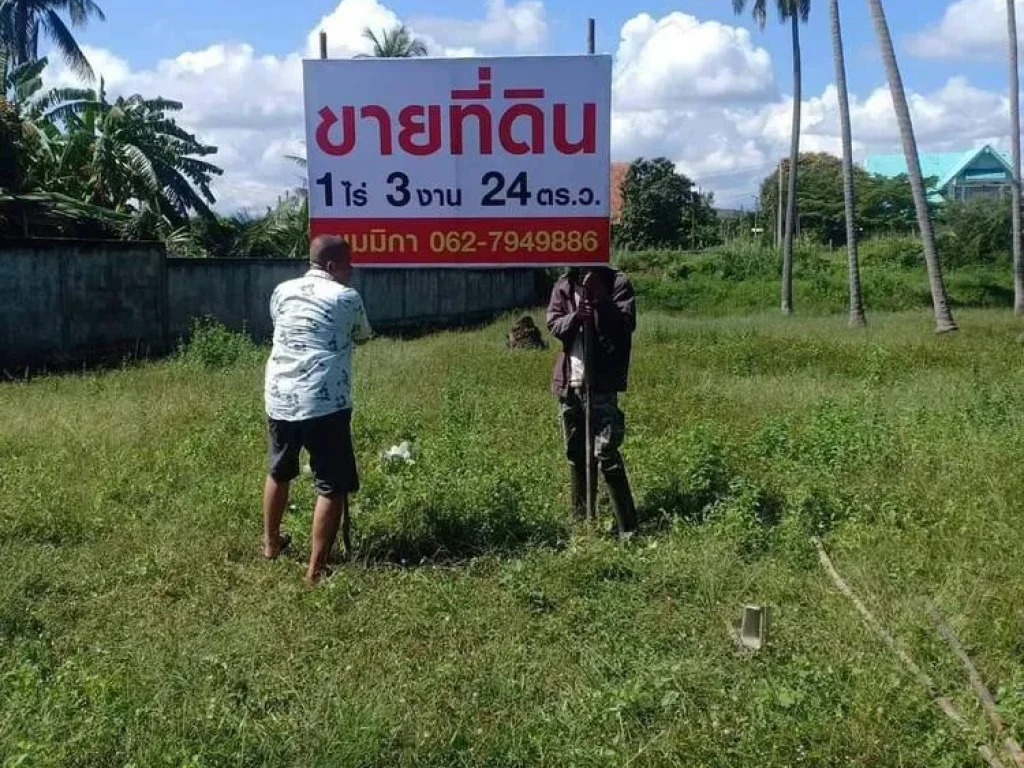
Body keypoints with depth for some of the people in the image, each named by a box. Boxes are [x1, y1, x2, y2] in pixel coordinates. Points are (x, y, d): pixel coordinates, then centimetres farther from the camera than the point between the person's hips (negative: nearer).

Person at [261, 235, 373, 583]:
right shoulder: (347, 297, -2)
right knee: (332, 486, 1)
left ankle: (271, 543, 43)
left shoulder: (282, 291, 10)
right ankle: (316, 568, 1)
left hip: (279, 398, 6)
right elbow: (363, 337, 14)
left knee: (279, 471, 26)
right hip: (325, 403, -6)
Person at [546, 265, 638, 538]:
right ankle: (581, 520, 26)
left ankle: (627, 526, -5)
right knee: (576, 454, 14)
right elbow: (553, 324, -1)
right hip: (570, 380, 5)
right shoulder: (564, 285, 8)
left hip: (601, 382, -5)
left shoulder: (617, 282, -3)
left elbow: (627, 323, -12)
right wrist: (574, 317, -21)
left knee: (606, 453, -11)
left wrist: (600, 298, -22)